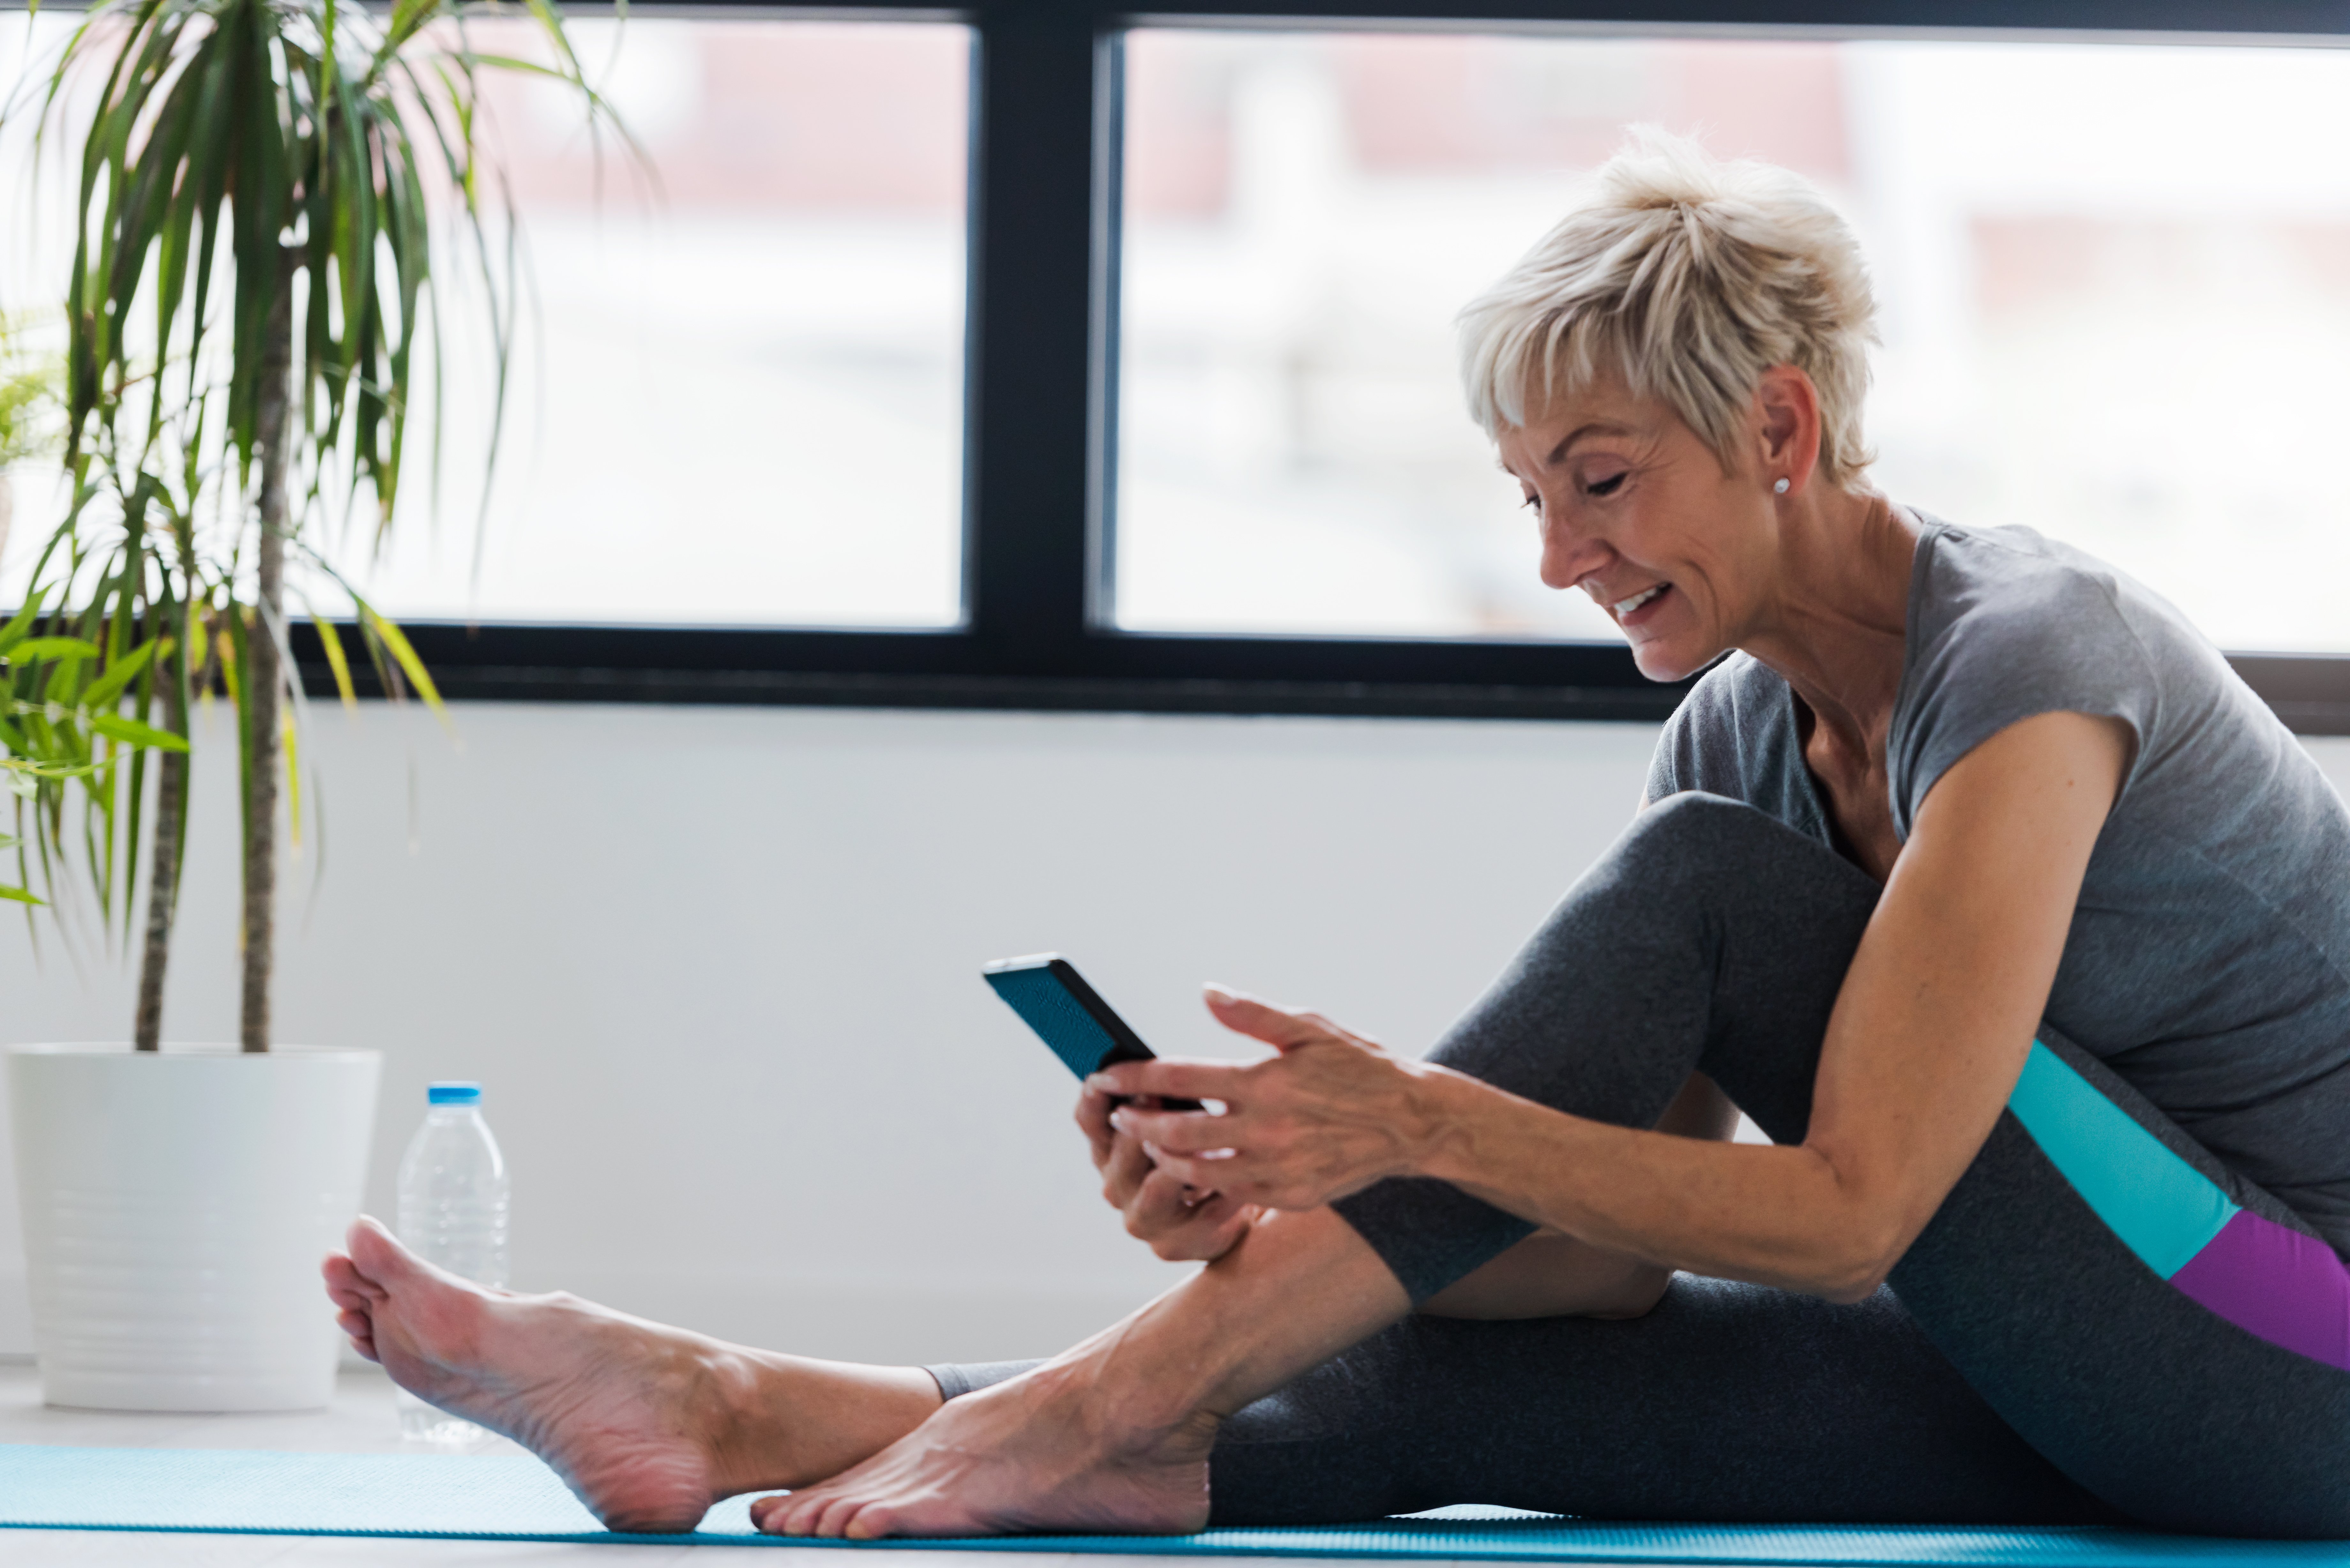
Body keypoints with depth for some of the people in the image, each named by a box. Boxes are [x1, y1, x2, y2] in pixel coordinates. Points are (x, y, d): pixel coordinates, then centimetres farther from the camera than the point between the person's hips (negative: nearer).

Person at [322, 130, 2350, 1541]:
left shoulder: (2026, 661, -18)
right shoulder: (1748, 733, 8)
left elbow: (1849, 1211, -24)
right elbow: (1615, 1254, 2)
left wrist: (1424, 1122, -30)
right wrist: (1286, 1208, -16)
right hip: (2077, 1398, 7)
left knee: (1701, 885, -19)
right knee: (1433, 1378, -13)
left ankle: (1100, 1403, -21)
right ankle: (732, 1415, -20)